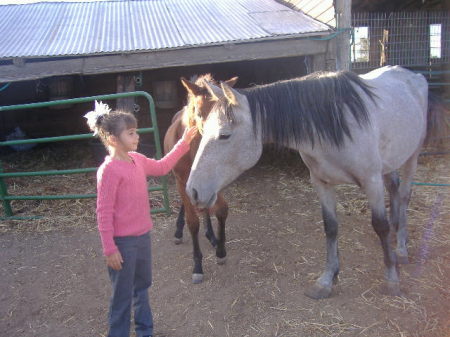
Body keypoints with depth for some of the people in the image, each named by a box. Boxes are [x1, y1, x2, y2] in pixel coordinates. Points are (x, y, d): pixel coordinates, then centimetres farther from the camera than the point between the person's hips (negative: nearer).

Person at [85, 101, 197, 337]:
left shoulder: (137, 160, 2)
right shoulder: (109, 170, -21)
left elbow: (161, 168, 19)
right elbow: (104, 213, -19)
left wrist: (183, 143, 11)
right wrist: (110, 250, -17)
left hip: (143, 236, 9)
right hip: (124, 242, -8)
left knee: (142, 286, 24)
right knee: (123, 295, 8)